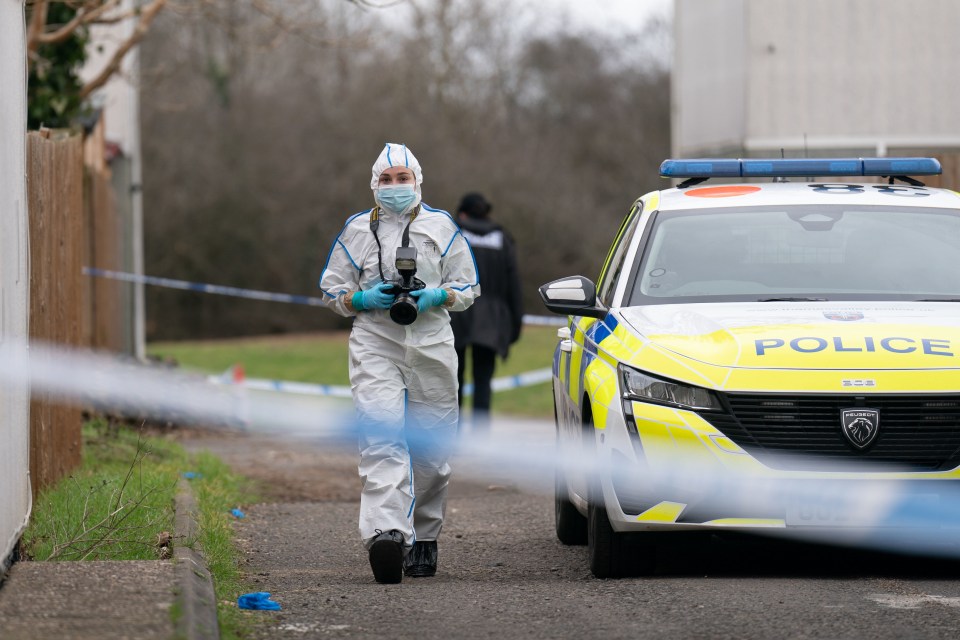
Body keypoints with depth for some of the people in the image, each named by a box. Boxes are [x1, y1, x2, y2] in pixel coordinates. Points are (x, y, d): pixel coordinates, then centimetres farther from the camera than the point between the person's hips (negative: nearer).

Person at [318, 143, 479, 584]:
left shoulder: (442, 227, 11)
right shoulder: (357, 230, 11)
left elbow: (467, 287, 12)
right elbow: (331, 289, 15)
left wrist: (436, 297, -9)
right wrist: (364, 299, -6)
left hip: (432, 344, 1)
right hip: (374, 343, -1)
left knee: (431, 448, 4)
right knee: (381, 437, -19)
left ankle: (423, 536, 20)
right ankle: (385, 532, -35)